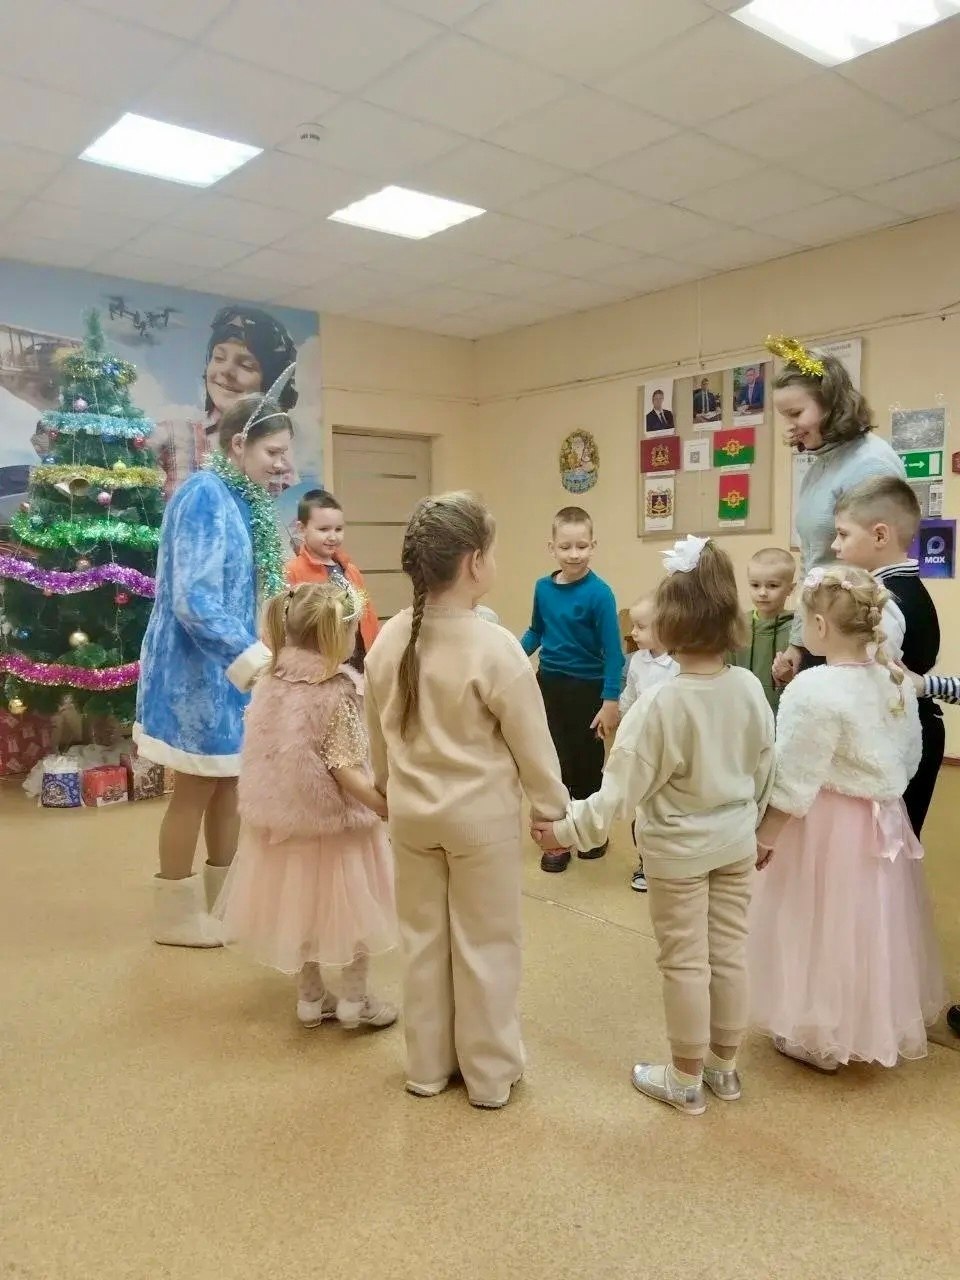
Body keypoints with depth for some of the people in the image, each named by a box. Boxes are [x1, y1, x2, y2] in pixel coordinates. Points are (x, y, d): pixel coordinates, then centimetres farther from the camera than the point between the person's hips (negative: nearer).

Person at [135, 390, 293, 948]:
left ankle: (225, 900, 32)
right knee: (196, 791, 5)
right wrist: (252, 655, -33)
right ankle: (177, 914, 23)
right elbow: (194, 599, -27)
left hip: (231, 664, 9)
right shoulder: (205, 495, -20)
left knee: (231, 784, 16)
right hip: (199, 667, -9)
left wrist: (258, 653, 13)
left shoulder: (245, 500, 9)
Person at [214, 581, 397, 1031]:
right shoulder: (339, 690, -21)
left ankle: (311, 996, 34)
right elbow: (346, 771, -24)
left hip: (285, 815, 6)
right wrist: (393, 808, -23)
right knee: (349, 909, 12)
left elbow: (261, 754, 5)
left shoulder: (271, 681, -2)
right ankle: (354, 1001, 25)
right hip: (334, 819, -6)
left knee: (305, 906, 20)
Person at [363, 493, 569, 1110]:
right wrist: (554, 808, 2)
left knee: (424, 939, 19)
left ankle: (428, 1066, 34)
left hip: (412, 814, 5)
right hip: (482, 817, -5)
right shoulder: (495, 647, -22)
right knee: (486, 945, 12)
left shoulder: (388, 641, -5)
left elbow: (379, 736, 7)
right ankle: (490, 1074, 28)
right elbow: (532, 744, -13)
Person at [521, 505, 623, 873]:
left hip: (587, 689, -4)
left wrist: (611, 701, -17)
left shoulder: (599, 593, -17)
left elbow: (613, 650, -15)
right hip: (549, 685, 4)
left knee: (586, 765, 11)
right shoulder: (543, 588, -2)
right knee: (553, 763, 10)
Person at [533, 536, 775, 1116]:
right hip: (736, 842, 6)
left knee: (685, 963, 9)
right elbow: (765, 770, 4)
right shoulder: (750, 688, -8)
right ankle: (724, 1067, 35)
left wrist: (569, 830, -11)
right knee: (730, 953, 17)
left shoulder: (660, 702, -25)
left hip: (678, 850, -5)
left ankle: (686, 1080, 27)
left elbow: (622, 787, -22)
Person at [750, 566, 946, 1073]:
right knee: (868, 928, 22)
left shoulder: (815, 689, -25)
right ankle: (878, 1023, 40)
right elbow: (909, 760, 10)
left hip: (827, 829, -8)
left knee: (823, 932, 9)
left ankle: (818, 1037, 25)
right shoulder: (895, 681, -1)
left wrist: (764, 835, -10)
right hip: (883, 821, 8)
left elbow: (793, 782, -21)